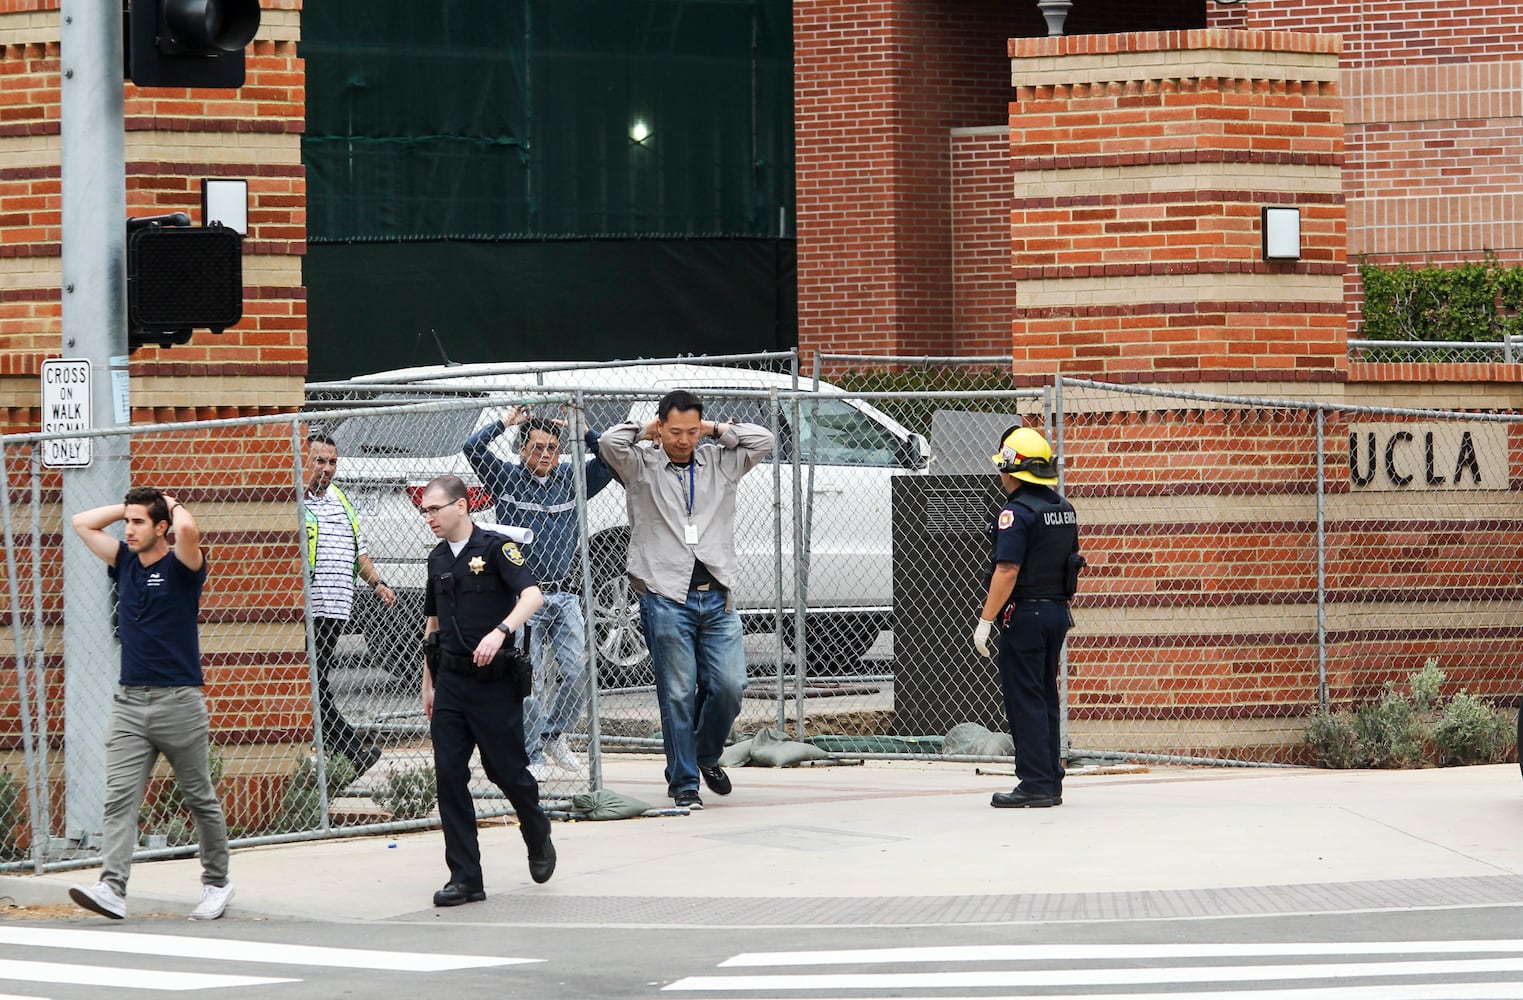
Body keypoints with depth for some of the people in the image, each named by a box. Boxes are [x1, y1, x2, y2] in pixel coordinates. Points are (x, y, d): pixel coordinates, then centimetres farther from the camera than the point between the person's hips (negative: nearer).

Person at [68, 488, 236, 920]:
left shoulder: (182, 567, -6)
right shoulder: (125, 562, 11)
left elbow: (187, 529, -27)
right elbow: (83, 523, 18)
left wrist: (173, 505, -6)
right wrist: (131, 504, 12)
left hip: (179, 702, -5)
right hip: (129, 702, 5)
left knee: (200, 800, 7)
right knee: (119, 797, -9)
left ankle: (216, 883, 20)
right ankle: (112, 889, -18)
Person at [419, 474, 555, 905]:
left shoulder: (496, 548, -8)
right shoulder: (438, 558, 13)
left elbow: (532, 596, -22)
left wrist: (500, 632, -38)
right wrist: (428, 682, 20)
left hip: (494, 680, -6)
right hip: (450, 680, 6)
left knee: (506, 769, 0)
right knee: (449, 776, -2)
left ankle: (538, 837, 31)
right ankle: (465, 878, 2)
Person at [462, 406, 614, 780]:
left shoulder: (571, 481, 12)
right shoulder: (507, 478, 4)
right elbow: (472, 448, -6)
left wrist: (582, 430, -2)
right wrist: (506, 422, -4)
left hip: (565, 596, 3)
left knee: (580, 674, -3)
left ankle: (552, 734, 20)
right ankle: (531, 756, 4)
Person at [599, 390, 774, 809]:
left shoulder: (720, 463, 14)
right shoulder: (641, 467, 5)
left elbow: (763, 440, 6)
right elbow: (611, 442, -11)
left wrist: (716, 429, 9)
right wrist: (646, 431, 6)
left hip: (716, 598, 3)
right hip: (666, 598, -3)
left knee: (728, 686, -4)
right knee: (678, 695, -3)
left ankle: (707, 755, 22)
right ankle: (683, 782, 5)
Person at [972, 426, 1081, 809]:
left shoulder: (1017, 512, -16)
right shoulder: (1063, 509, 11)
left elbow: (1008, 571, -22)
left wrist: (985, 620, -20)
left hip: (1024, 615, -9)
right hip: (1058, 612, 9)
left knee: (1024, 700, -5)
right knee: (1045, 698, 14)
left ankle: (1035, 785, -7)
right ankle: (1050, 783, 16)